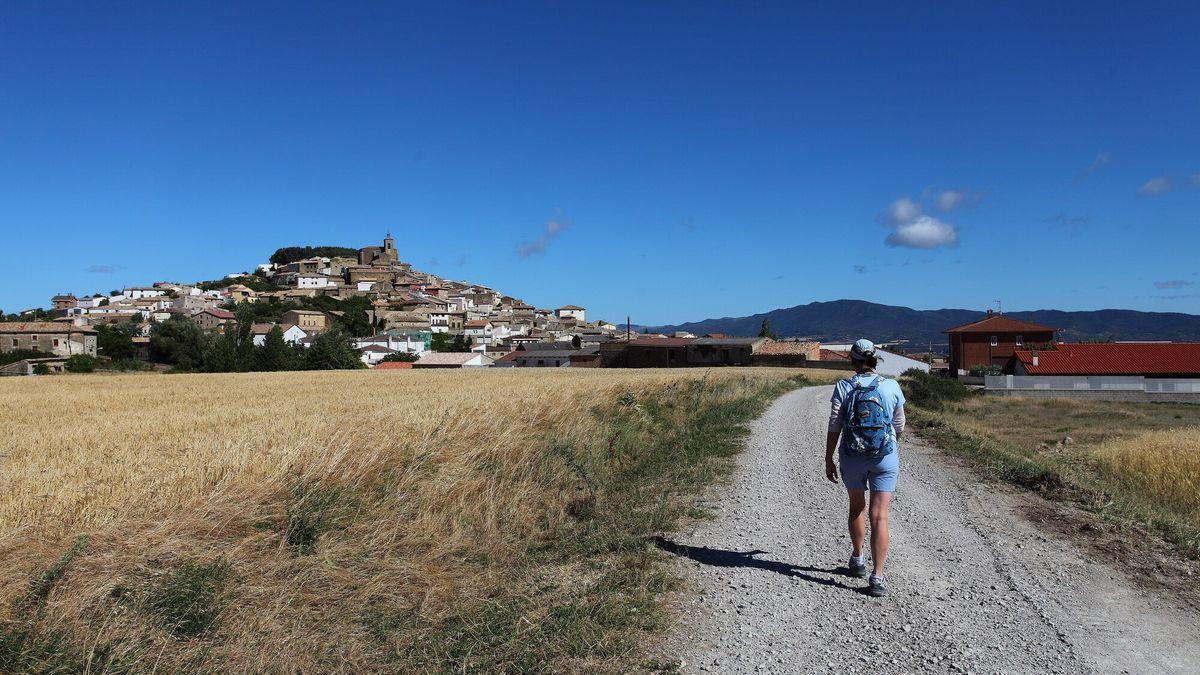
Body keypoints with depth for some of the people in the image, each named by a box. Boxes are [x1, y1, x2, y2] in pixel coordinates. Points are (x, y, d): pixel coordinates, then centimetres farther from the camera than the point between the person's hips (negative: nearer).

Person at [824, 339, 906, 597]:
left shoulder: (843, 387, -6)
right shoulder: (891, 387, -3)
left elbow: (834, 427, -8)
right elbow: (899, 426, 8)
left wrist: (828, 460, 0)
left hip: (852, 457, 1)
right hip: (885, 457, -1)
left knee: (856, 507, 22)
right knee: (879, 516, 0)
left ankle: (858, 560, 38)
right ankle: (877, 578, -5)